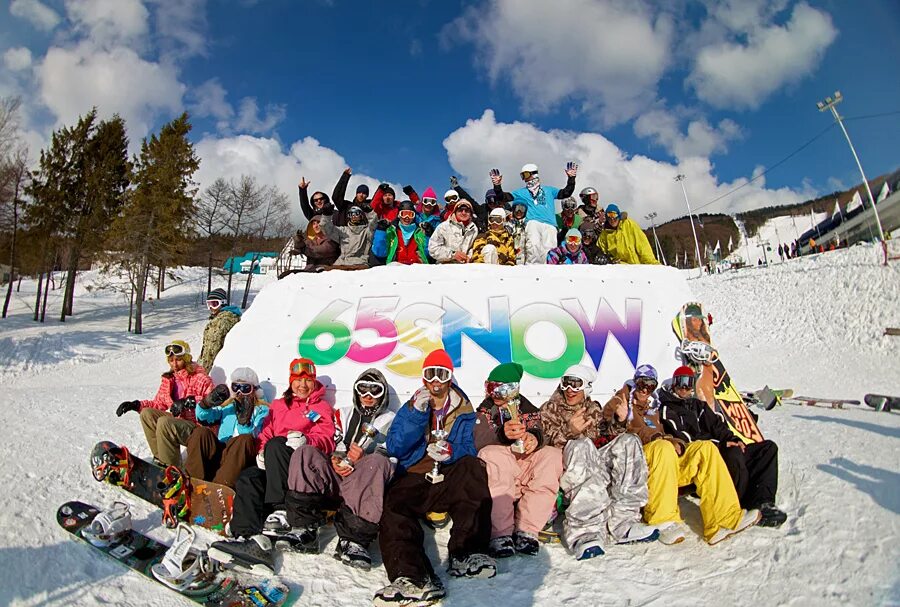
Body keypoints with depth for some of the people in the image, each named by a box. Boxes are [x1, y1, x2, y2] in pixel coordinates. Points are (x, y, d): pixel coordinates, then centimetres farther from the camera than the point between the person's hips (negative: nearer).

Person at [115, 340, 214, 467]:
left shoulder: (200, 378, -11)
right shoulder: (169, 378, 13)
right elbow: (159, 403, 18)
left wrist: (189, 401, -29)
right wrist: (136, 405, 6)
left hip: (196, 426, -8)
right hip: (177, 420, 8)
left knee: (164, 422, -29)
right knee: (146, 413, -5)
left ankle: (170, 467, -15)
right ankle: (160, 458, -3)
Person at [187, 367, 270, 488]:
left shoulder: (261, 409, 8)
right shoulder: (228, 404, 19)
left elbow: (251, 435, -10)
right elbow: (202, 416, 2)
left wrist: (245, 416, -28)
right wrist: (209, 402, -19)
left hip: (240, 457, -3)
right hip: (219, 450, 4)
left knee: (245, 439, -33)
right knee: (200, 432, -17)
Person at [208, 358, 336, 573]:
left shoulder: (322, 408, 16)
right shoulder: (278, 405, 30)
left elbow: (326, 440, -1)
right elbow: (265, 433, 18)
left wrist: (305, 440, -24)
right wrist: (262, 452, -6)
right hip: (272, 465, 5)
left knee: (276, 445, -32)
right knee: (247, 480, -24)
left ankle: (281, 510, -36)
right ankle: (250, 538, -40)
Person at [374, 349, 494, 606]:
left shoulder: (464, 411, 14)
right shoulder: (410, 409, 13)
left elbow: (468, 450, 4)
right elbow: (394, 448, -2)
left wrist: (451, 451, -19)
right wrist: (417, 413, -14)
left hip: (450, 482, 0)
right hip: (413, 480, 0)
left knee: (473, 467, -29)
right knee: (393, 507, -30)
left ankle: (466, 552, -34)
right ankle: (413, 577, -51)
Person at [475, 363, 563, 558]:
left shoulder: (529, 410, 16)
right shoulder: (485, 411, 10)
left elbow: (537, 433, -2)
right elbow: (476, 441, -10)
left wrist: (535, 438, -28)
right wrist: (502, 434, -31)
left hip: (528, 465, 2)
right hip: (498, 477, -2)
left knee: (554, 455, -24)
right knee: (490, 454, -33)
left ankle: (526, 531, -26)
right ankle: (500, 534, -34)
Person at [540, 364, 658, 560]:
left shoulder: (594, 408, 23)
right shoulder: (550, 409, 11)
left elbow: (608, 436, 20)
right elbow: (548, 445, -2)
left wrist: (619, 421, 0)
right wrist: (569, 432, -22)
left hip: (596, 461, 4)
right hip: (567, 468, -4)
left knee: (628, 441, -21)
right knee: (582, 445, -37)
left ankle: (620, 522, -31)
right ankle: (585, 531, -46)